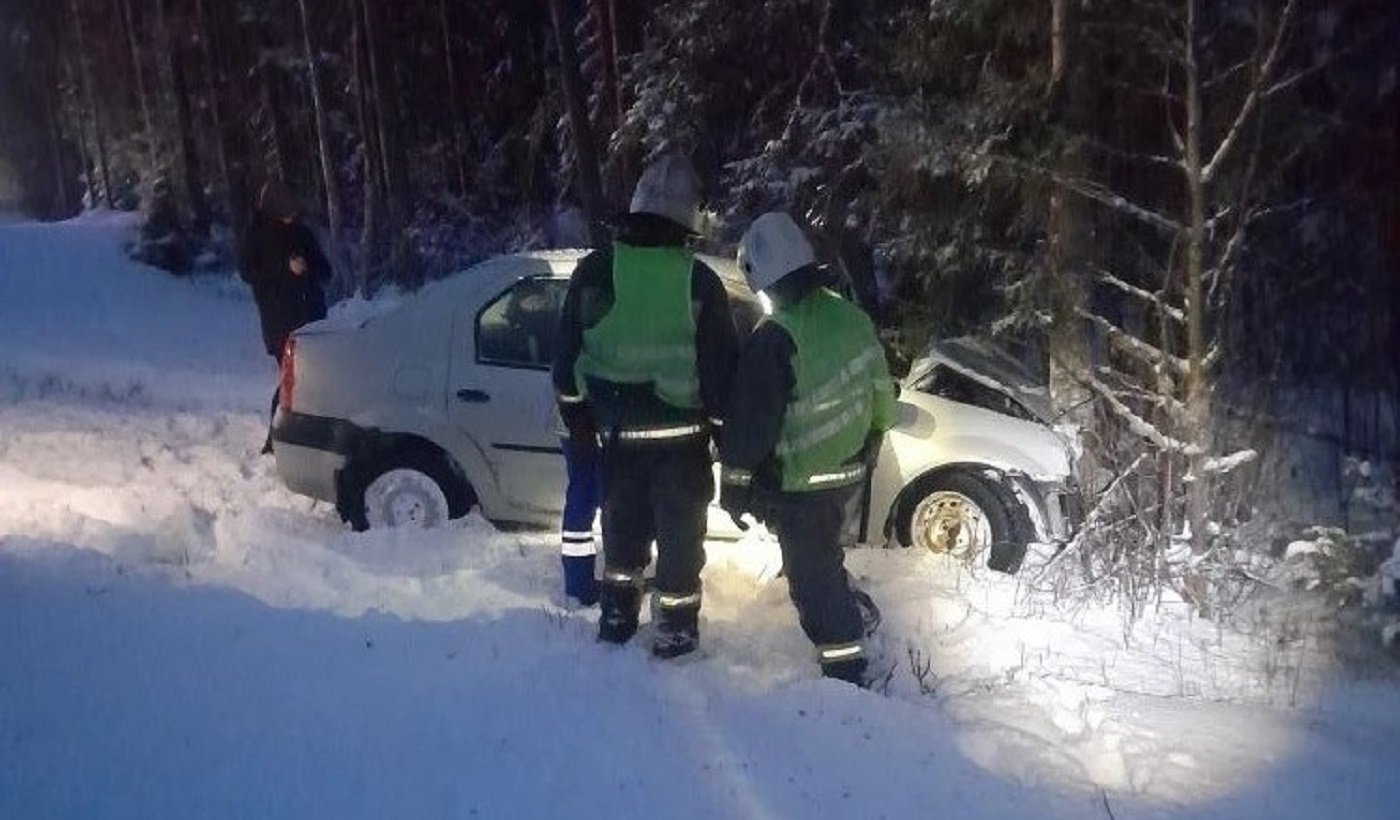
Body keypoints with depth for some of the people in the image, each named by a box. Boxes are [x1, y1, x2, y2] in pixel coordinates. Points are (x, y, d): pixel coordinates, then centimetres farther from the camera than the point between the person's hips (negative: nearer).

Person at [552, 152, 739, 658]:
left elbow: (567, 352, 1)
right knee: (680, 532, 11)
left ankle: (617, 619, 31)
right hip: (682, 434, -2)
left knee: (623, 526, 19)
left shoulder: (595, 270, -6)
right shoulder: (698, 281, -12)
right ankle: (675, 631, 19)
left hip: (618, 431, 2)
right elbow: (722, 366, -8)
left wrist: (574, 409, 14)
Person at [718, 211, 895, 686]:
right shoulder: (853, 318, -1)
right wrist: (870, 442, 25)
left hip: (800, 484, -7)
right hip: (849, 472, 8)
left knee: (812, 574, 6)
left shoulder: (773, 340, -23)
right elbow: (880, 395, 10)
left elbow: (750, 422, -19)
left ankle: (845, 665, 12)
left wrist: (734, 482, -8)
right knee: (822, 553, 29)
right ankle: (858, 616, 44)